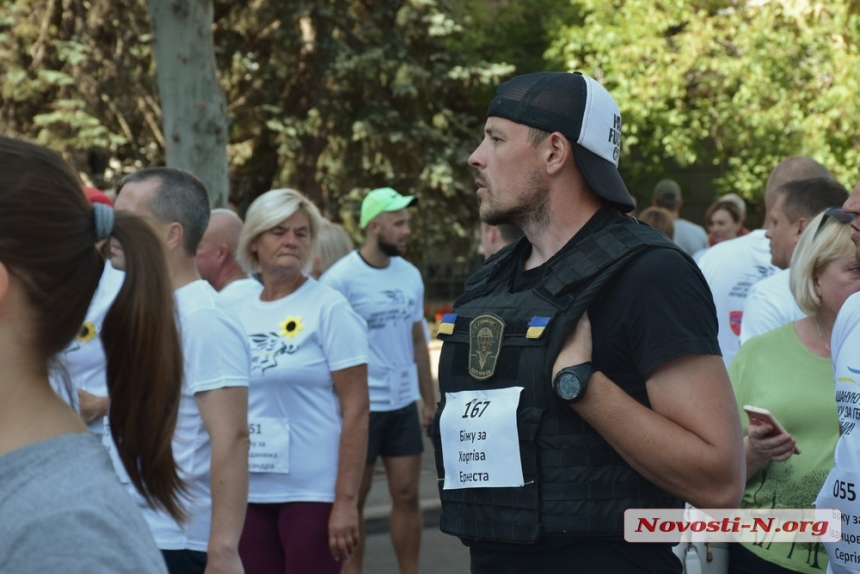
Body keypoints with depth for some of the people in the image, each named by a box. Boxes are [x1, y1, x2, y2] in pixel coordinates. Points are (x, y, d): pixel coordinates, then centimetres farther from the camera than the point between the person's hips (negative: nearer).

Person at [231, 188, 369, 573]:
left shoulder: (328, 308, -5)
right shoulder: (239, 316, 9)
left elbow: (356, 411, -9)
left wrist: (346, 501, -15)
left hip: (313, 492, -5)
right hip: (249, 493, 5)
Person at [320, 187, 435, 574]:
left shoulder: (410, 275, 8)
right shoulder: (340, 278, -11)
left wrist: (429, 399, 13)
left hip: (404, 405, 5)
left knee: (407, 496, 7)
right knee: (354, 498, 5)